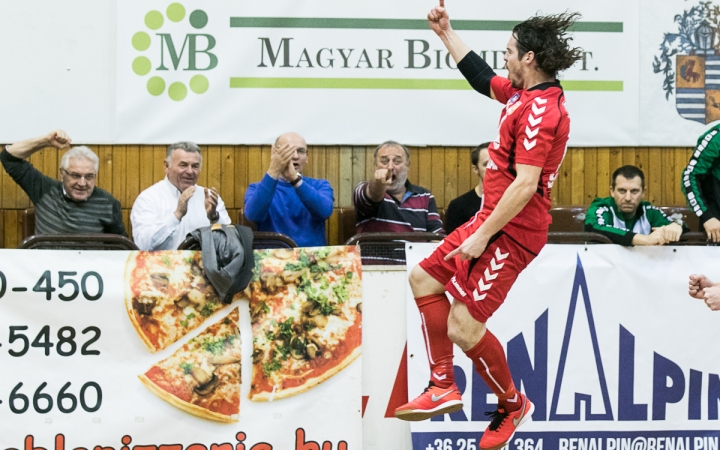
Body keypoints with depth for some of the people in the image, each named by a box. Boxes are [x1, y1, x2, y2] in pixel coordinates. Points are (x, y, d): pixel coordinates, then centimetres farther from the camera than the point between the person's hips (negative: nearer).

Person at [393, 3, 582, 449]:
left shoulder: (540, 109, -22)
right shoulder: (524, 93, 8)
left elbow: (525, 183, -27)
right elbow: (483, 78, 29)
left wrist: (483, 235, -24)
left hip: (513, 231, -11)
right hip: (494, 220, 11)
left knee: (463, 328, -11)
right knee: (424, 278, 16)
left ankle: (513, 405, 13)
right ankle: (444, 386, 18)